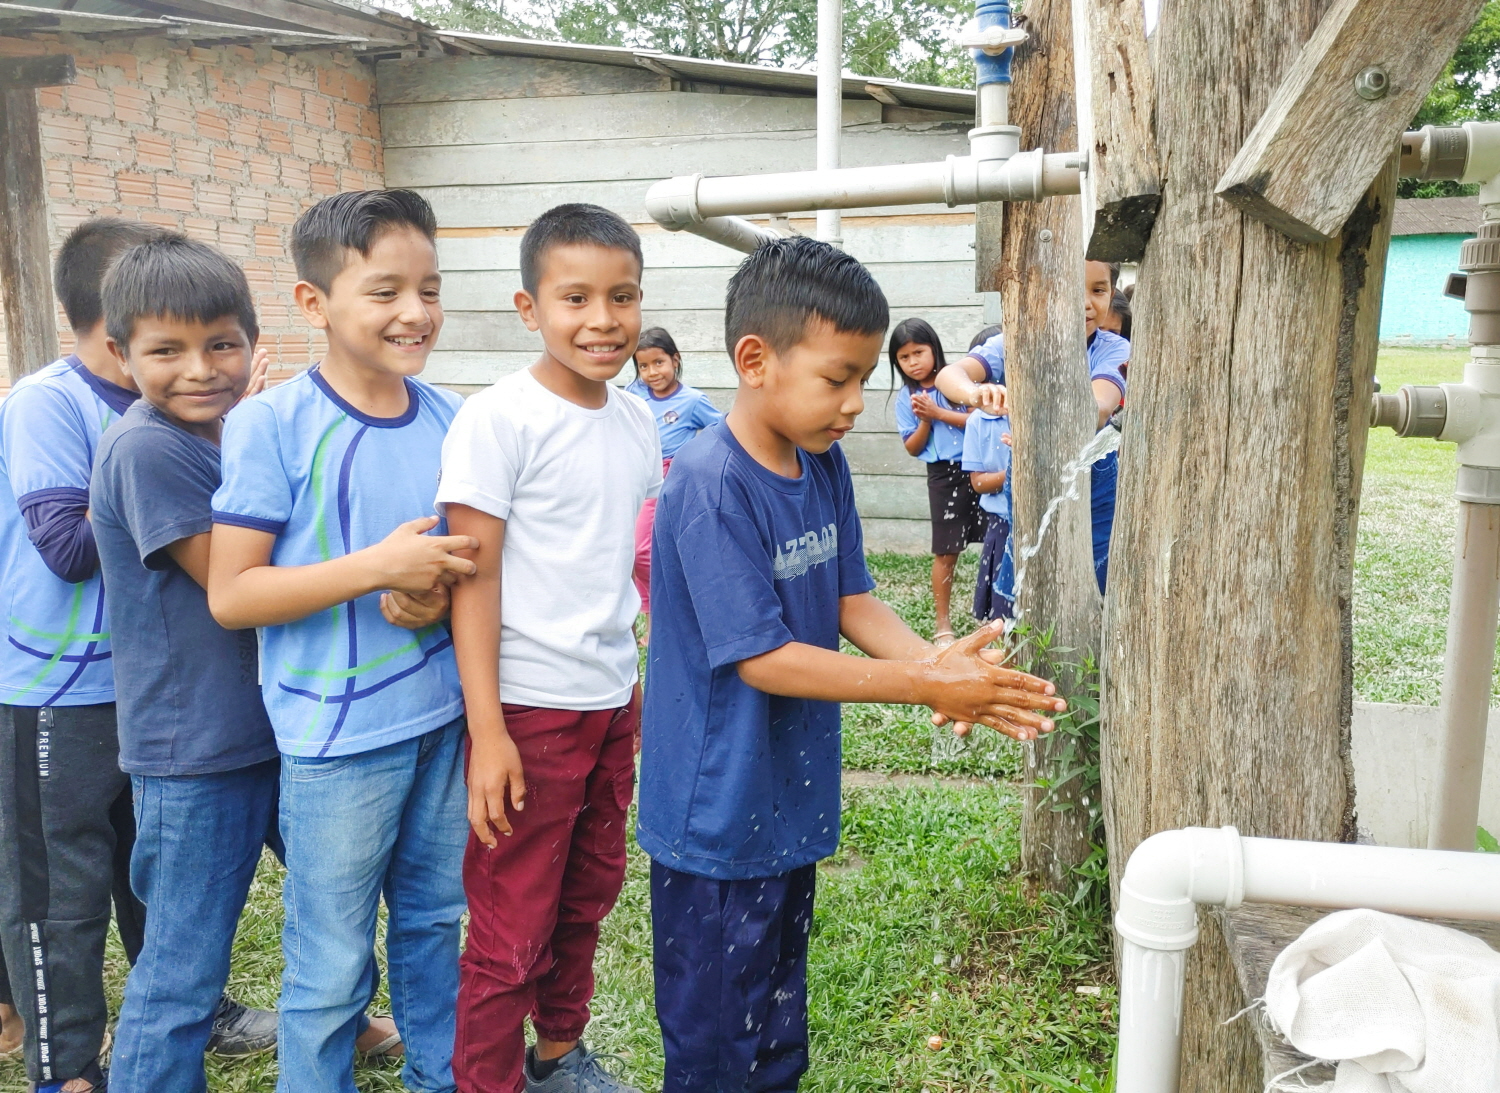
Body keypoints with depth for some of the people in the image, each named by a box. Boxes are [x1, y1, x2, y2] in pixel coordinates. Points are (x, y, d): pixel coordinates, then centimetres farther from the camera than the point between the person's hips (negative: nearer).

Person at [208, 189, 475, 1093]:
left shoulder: (449, 419, 1)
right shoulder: (271, 425, -13)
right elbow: (230, 595, -14)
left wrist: (446, 582, -9)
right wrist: (378, 566, -23)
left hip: (443, 718, 5)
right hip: (337, 737, -5)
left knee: (436, 923, 21)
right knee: (332, 968, 9)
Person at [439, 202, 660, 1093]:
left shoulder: (638, 422, 5)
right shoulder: (498, 420, -14)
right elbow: (472, 580, -14)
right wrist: (487, 732, -17)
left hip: (617, 702, 7)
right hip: (530, 709, -6)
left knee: (589, 895, 21)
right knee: (513, 927, 5)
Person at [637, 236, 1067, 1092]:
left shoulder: (826, 466, 0)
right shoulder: (711, 487, -24)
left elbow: (851, 600, 4)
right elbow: (760, 659, -25)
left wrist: (936, 660, -16)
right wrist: (925, 689, -25)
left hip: (792, 798, 7)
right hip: (719, 810, -7)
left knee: (781, 1018, 25)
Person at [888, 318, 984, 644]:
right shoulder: (906, 397, 4)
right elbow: (913, 448, 5)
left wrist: (938, 413, -14)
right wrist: (925, 422, -11)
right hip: (943, 474, 1)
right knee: (946, 551, 3)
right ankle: (943, 624, 13)